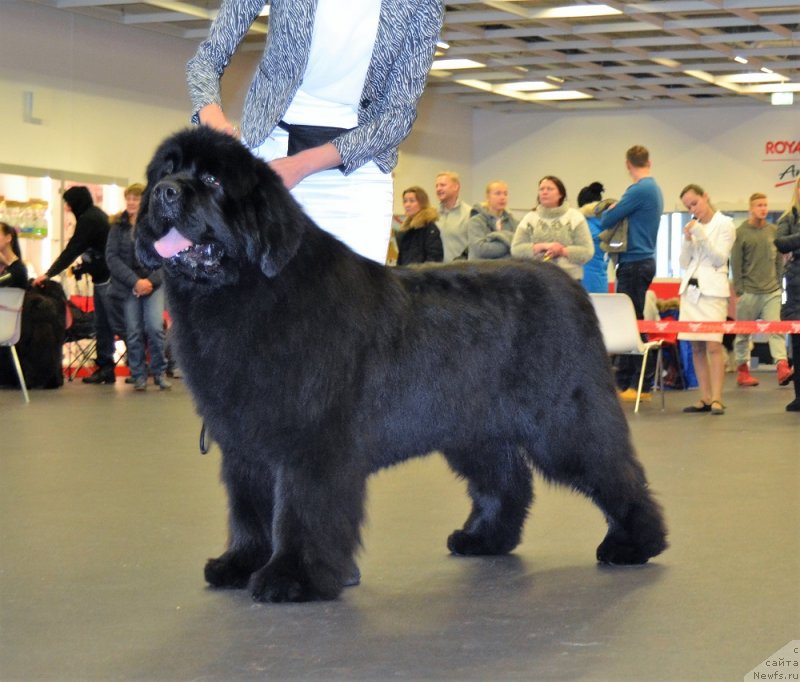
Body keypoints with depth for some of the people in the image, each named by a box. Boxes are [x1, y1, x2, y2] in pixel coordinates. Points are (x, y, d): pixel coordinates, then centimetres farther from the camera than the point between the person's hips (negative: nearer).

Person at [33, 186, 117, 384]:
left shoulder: (88, 219, -14)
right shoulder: (96, 215, 15)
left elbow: (72, 250, -17)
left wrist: (49, 274, -16)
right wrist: (81, 267, 9)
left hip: (107, 277, -10)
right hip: (103, 277, 10)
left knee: (115, 323, -9)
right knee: (102, 325, 8)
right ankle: (105, 368, 9)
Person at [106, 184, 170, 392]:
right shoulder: (118, 227, 3)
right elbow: (112, 257, -4)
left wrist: (152, 280, -15)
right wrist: (135, 281, -14)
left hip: (154, 283, -1)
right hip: (128, 286, 1)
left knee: (154, 326, -14)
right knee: (133, 332, 0)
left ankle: (159, 372, 3)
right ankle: (139, 376, 13)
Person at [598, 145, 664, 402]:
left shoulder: (639, 190, -16)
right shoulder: (655, 189, 15)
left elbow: (606, 221, -14)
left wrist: (609, 210, 8)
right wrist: (616, 211, 7)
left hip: (634, 263, -10)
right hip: (645, 259, 10)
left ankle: (640, 383, -5)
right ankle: (625, 381, 18)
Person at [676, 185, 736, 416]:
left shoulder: (725, 224, 0)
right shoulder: (693, 226, 16)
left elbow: (720, 259, -7)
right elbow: (684, 263, 13)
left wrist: (702, 236, -15)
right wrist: (687, 240, -3)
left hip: (712, 290, -6)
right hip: (690, 288, 6)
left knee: (713, 345, -15)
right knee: (696, 347, 4)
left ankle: (716, 399, -17)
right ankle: (705, 398, 7)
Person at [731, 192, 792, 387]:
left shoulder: (774, 231, 9)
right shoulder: (741, 233, -1)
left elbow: (779, 259, 13)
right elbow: (736, 264, -2)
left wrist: (779, 284, 8)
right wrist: (739, 291, -6)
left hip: (772, 291, 2)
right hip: (749, 292, -2)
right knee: (744, 333, 6)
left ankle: (782, 367, -20)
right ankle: (742, 370, 15)